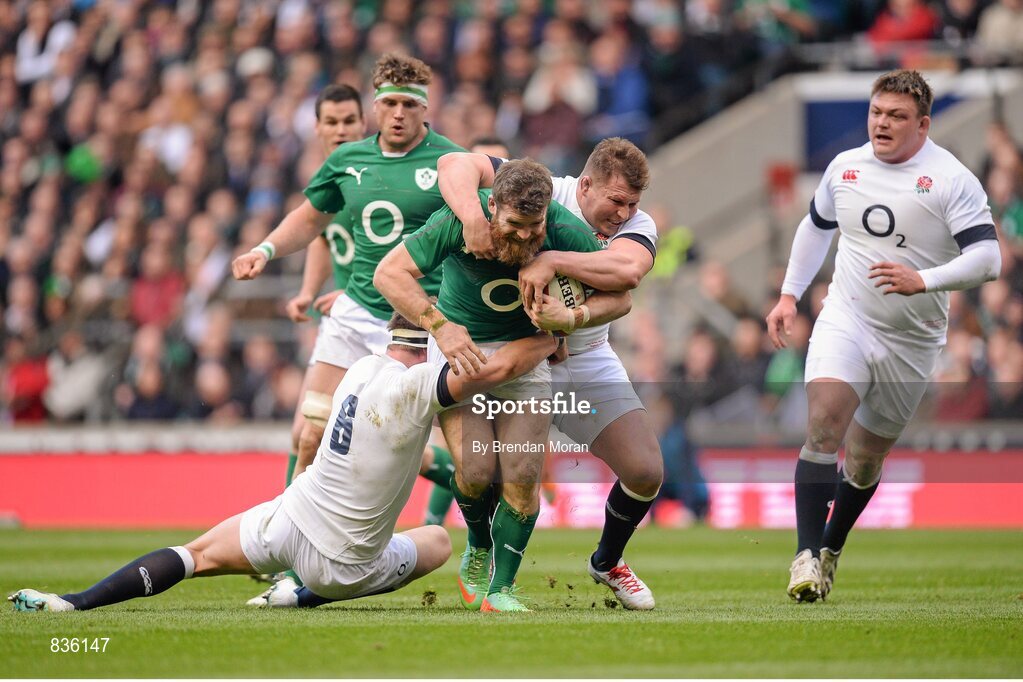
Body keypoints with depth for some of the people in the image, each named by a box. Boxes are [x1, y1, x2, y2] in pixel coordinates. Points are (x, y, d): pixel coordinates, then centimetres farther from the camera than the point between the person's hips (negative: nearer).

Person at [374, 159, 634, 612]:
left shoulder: (568, 233, -22)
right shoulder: (461, 221, -26)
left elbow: (619, 297, -11)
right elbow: (389, 273, -22)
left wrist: (572, 318, -30)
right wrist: (440, 326, -33)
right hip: (458, 342, -1)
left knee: (522, 477, -11)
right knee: (476, 469, -15)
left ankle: (501, 588, 3)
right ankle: (479, 550, 16)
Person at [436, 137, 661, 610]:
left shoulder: (637, 226, -11)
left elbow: (627, 271, -35)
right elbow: (457, 165, -25)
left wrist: (551, 261, -43)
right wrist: (472, 215, -44)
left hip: (587, 362, 3)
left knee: (645, 472, -4)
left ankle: (607, 562, 26)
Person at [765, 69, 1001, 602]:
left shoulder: (951, 179, -10)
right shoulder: (844, 168, 5)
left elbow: (986, 258, -18)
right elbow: (816, 226, 24)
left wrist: (922, 281, -31)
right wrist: (789, 295, 21)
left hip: (910, 342, -1)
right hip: (845, 321, 2)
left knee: (865, 460, 8)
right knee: (823, 423, -22)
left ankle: (831, 547, 33)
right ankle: (806, 556, -23)